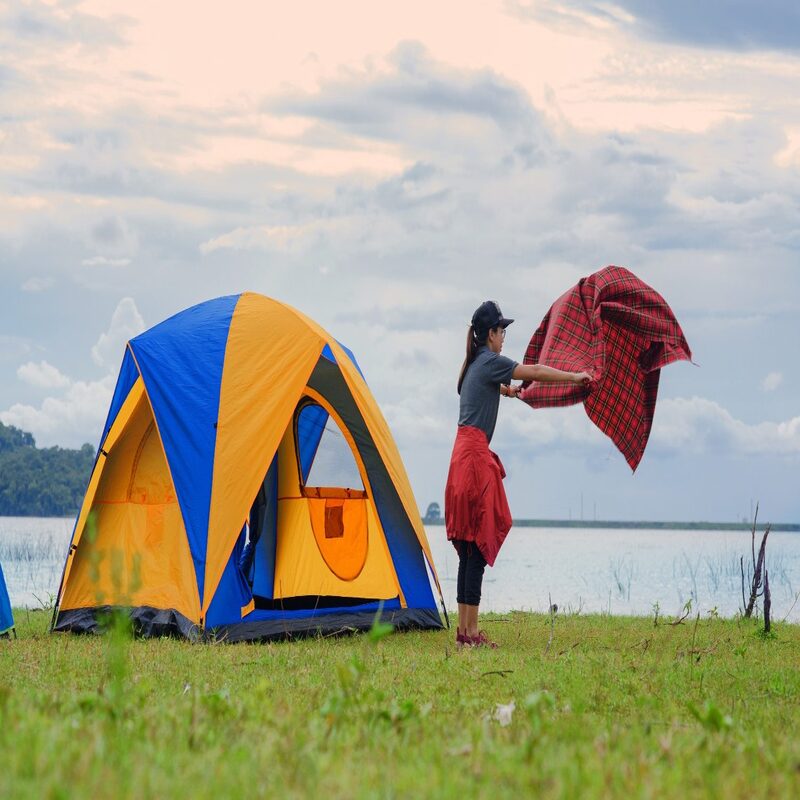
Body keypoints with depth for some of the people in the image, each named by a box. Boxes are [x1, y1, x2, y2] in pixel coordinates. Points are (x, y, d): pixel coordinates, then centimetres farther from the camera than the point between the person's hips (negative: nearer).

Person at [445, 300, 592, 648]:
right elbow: (536, 371, -5)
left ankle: (463, 628, 10)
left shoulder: (472, 365, 20)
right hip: (475, 454, -10)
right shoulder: (490, 362, -7)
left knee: (468, 542, 9)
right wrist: (575, 377, 6)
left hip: (465, 452, 10)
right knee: (479, 543, -9)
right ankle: (471, 631, -10)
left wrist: (507, 390, 58)